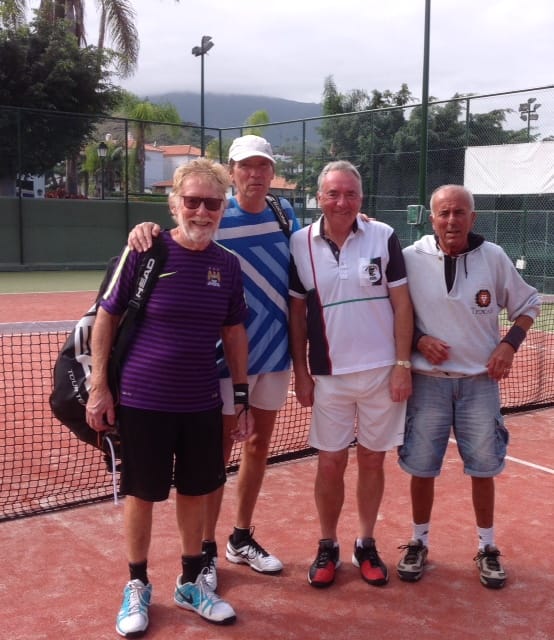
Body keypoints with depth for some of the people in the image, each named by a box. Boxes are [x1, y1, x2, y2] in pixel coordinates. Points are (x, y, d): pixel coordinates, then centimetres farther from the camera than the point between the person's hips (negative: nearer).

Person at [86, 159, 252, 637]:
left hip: (203, 404, 3)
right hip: (142, 401, -3)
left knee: (195, 492, 14)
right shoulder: (144, 252, -10)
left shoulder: (228, 264, 1)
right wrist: (99, 387, -6)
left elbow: (234, 333, 10)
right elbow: (106, 317, -3)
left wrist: (242, 395, 10)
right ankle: (137, 586, 30)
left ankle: (191, 581, 34)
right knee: (141, 494, 10)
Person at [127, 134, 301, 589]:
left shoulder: (285, 214, 3)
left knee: (259, 447, 15)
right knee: (217, 451, 4)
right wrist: (146, 230, -31)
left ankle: (243, 539, 32)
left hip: (276, 351, 5)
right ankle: (206, 549, 20)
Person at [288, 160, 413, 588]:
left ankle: (366, 546, 27)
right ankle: (328, 548, 24)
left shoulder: (383, 237, -5)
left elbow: (401, 304, -2)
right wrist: (301, 372, 2)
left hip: (382, 371, 0)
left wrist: (403, 365, -7)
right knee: (330, 464, 5)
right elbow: (296, 312, 4)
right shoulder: (300, 244, -2)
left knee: (372, 461, 10)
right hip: (329, 374, 1)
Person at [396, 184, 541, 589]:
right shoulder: (412, 259, -7)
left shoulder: (493, 257, -5)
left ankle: (487, 548, 28)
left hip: (480, 381, 1)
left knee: (484, 468, 9)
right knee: (421, 468, 7)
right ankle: (419, 543, 27)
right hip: (428, 381, 0)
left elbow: (527, 304, 7)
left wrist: (509, 344, -7)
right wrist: (418, 339, -13)